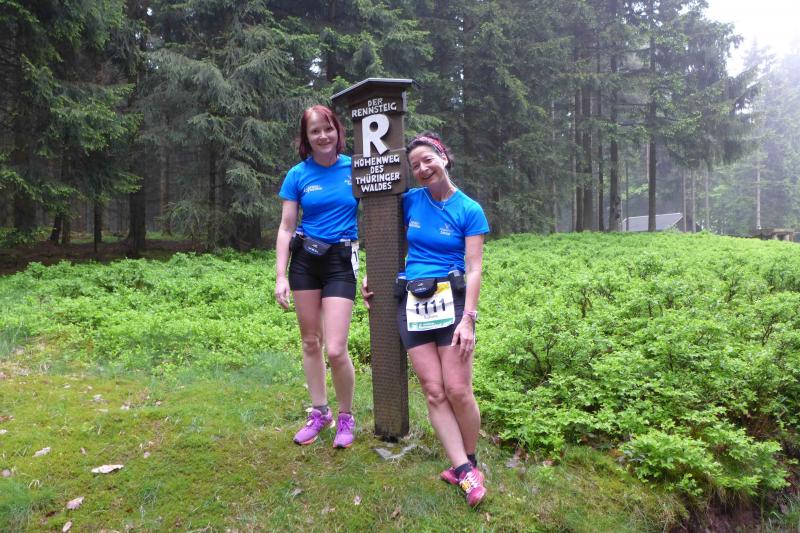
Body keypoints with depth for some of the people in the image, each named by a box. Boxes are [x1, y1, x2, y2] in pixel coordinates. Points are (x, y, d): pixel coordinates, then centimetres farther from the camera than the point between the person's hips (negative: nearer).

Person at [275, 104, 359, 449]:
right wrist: (280, 276, -5)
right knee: (311, 342, 10)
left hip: (341, 261, -2)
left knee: (335, 349, -10)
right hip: (304, 260, 3)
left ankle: (346, 417, 14)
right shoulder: (298, 175, 1)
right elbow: (286, 228, 2)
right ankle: (319, 413, 28)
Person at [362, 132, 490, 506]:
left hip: (451, 300, -3)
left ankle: (468, 461, 18)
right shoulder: (410, 201, 7)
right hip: (412, 303, 4)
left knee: (458, 391, -5)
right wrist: (372, 276, 15)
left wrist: (467, 319, -15)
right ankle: (464, 471, 6)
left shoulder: (469, 210, -2)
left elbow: (474, 270, -7)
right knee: (434, 392, 0)